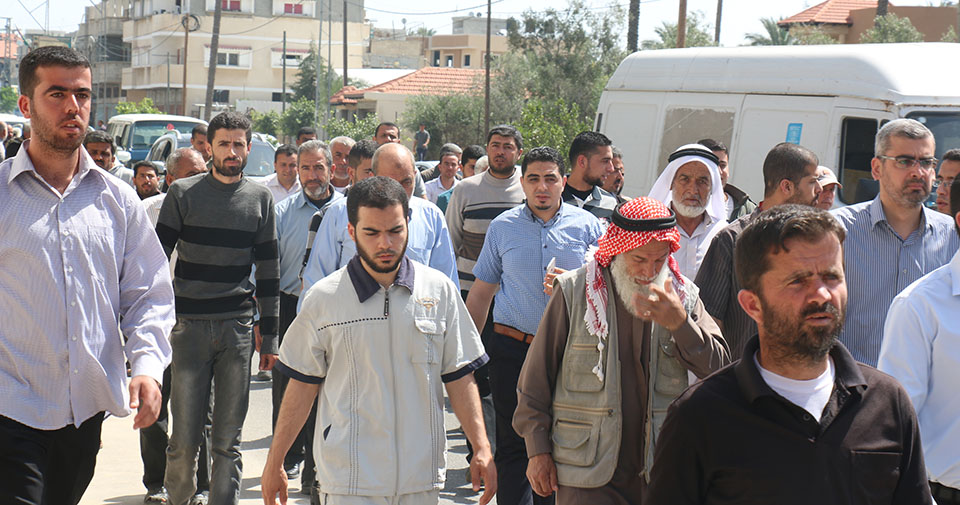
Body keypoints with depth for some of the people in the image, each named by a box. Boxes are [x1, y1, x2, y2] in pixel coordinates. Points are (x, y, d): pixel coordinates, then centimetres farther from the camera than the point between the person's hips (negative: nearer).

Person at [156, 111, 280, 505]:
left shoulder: (260, 199, 8)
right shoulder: (183, 194, 3)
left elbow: (268, 271, 11)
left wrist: (269, 337, 9)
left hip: (238, 327, 1)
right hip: (190, 325, -1)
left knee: (228, 439, 3)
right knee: (184, 436, -1)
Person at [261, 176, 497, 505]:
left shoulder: (439, 290, 2)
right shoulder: (322, 299, -2)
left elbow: (459, 378, 5)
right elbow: (302, 386, 4)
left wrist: (482, 450, -2)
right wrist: (274, 464, 6)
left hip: (422, 478, 2)